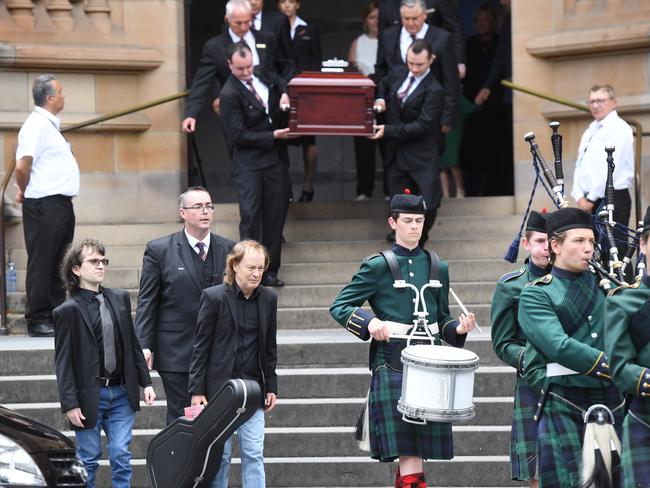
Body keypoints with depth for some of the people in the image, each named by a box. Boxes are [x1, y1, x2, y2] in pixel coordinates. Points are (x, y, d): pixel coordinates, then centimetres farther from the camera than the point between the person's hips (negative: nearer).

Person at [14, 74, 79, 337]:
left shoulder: (50, 125, 17)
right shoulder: (36, 125, -14)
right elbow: (23, 165, -22)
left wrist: (24, 191, 18)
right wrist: (24, 192, -7)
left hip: (61, 204, 10)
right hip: (45, 205, -10)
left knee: (59, 265, 12)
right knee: (41, 263, -5)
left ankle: (56, 316, 17)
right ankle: (37, 320, -3)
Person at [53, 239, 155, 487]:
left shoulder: (120, 299, 8)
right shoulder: (67, 311, -6)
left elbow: (133, 344, 15)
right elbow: (63, 362, -7)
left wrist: (145, 383, 9)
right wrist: (70, 404, -12)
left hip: (121, 392, 4)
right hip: (89, 396, -4)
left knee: (121, 457, 1)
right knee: (88, 460, 4)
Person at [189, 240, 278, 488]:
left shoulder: (268, 299, 4)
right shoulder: (214, 297, -8)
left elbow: (270, 347, 12)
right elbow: (200, 347, -6)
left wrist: (271, 387, 10)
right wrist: (197, 390, -9)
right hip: (219, 388, -3)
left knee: (254, 454, -1)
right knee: (220, 454, 2)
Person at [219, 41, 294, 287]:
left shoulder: (262, 77, 7)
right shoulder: (230, 94, -13)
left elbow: (282, 83, 29)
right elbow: (239, 135, -15)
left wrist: (285, 95, 6)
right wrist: (272, 136, -16)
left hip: (275, 158, 6)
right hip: (248, 163, -6)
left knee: (275, 216, 8)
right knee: (250, 216, -11)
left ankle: (270, 271, 15)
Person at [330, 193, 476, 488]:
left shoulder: (437, 267, 14)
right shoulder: (377, 266, 0)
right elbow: (338, 307, 0)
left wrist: (458, 329, -1)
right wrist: (369, 322, -18)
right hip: (392, 367, -5)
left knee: (419, 449, 7)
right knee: (408, 452, -11)